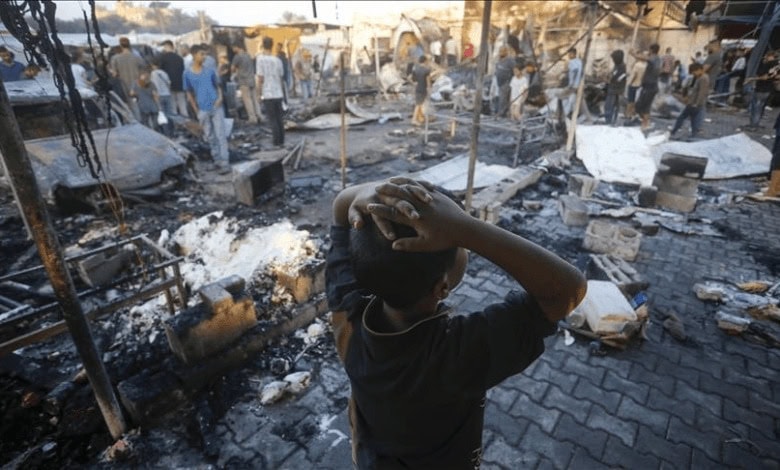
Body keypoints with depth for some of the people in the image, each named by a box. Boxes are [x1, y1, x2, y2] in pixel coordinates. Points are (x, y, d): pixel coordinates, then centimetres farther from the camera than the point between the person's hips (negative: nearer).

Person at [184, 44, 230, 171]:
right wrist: (197, 111, 1)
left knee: (221, 135, -6)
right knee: (210, 137, 7)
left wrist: (220, 97, -8)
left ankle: (225, 162, -7)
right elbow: (189, 94, 8)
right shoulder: (187, 74, 3)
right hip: (203, 111, 1)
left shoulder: (210, 71, 5)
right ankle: (218, 161, 17)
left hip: (216, 108, 0)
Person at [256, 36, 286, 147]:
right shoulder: (278, 60, 6)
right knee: (279, 118, 12)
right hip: (278, 94, 5)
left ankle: (277, 142, 3)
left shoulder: (260, 59, -8)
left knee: (272, 119, 2)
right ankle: (281, 141, 16)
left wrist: (260, 94, -1)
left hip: (268, 95, -5)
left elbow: (260, 79, -10)